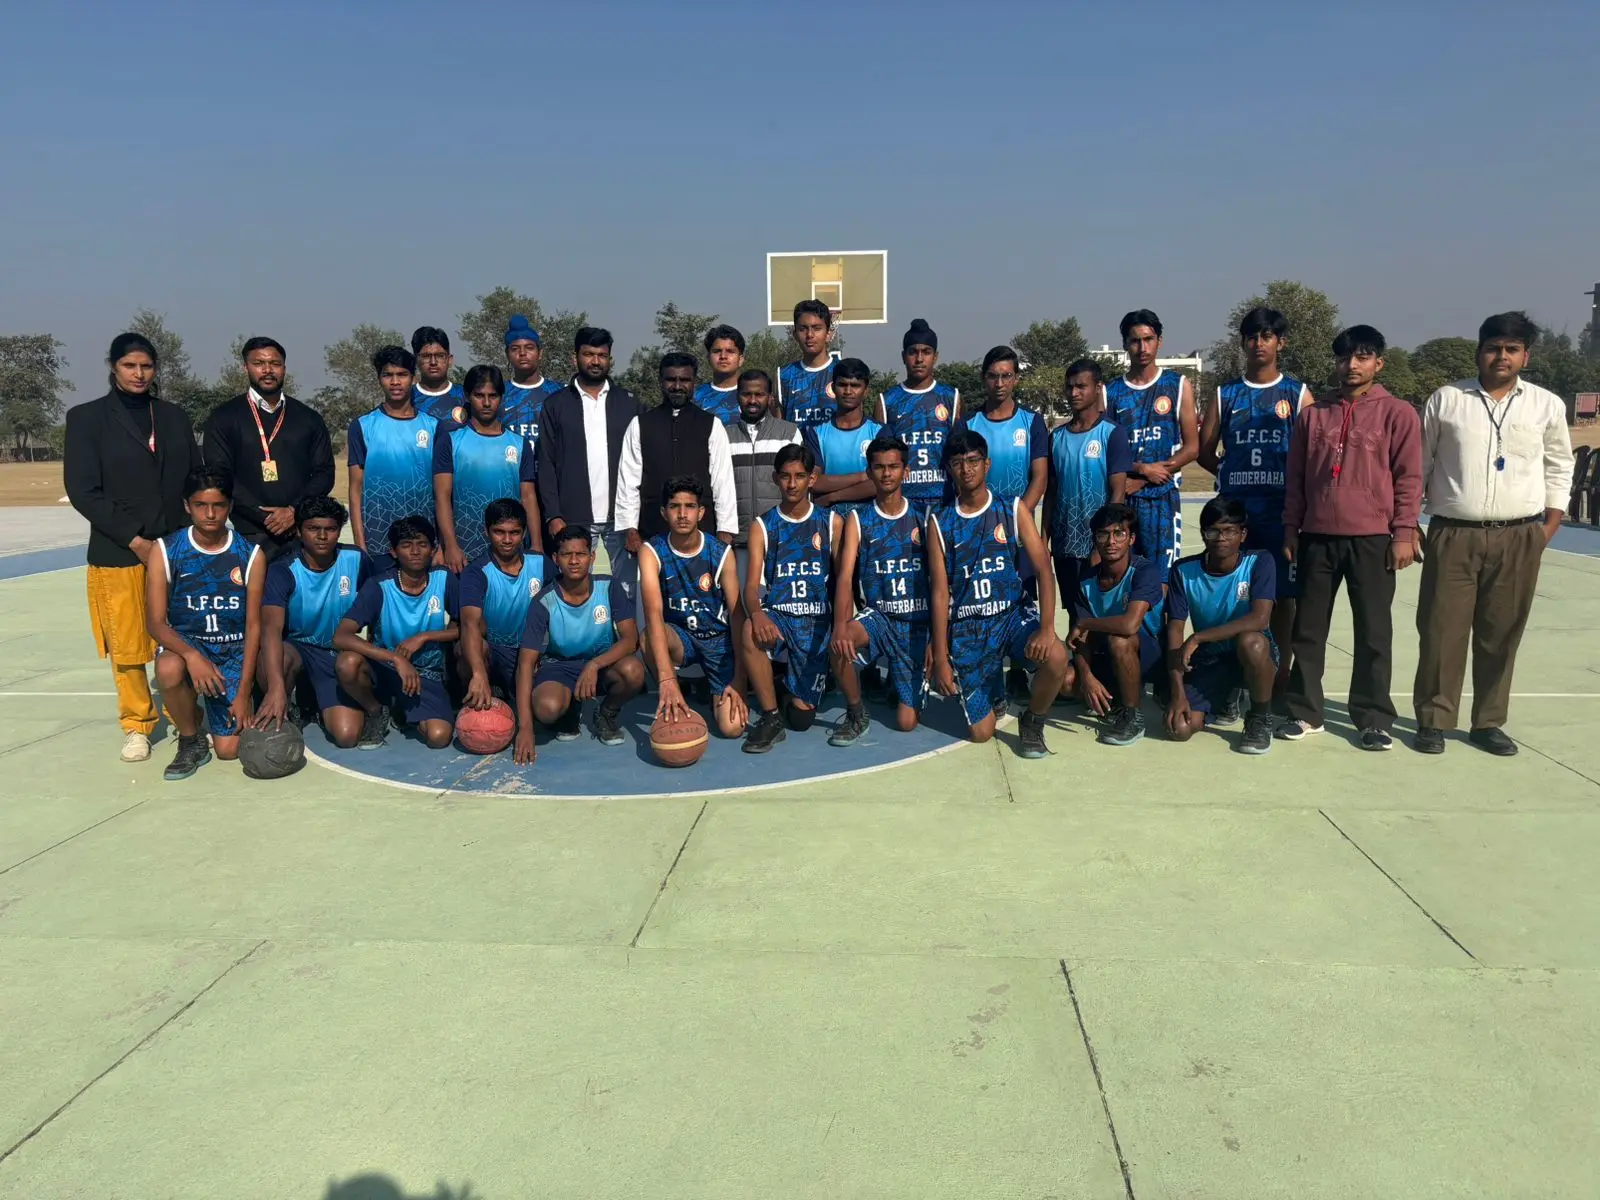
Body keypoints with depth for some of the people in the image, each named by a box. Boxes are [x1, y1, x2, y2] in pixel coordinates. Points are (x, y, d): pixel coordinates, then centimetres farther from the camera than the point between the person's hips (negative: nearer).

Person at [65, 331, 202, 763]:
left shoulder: (174, 417, 12)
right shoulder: (86, 418, 2)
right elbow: (82, 490, -5)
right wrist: (134, 539, -11)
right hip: (118, 554, -2)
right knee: (126, 647, 2)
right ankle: (137, 725, 16)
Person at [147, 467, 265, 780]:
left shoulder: (250, 555, -6)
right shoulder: (166, 550, -6)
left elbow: (253, 625, -5)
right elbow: (156, 622, -10)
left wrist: (243, 693, -9)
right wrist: (191, 654, -31)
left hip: (234, 652, 0)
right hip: (185, 645, 0)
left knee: (229, 749, -10)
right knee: (168, 669, -38)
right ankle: (190, 740, -8)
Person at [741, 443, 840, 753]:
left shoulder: (830, 523, 4)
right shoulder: (762, 527, 2)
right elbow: (751, 584, -8)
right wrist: (756, 613, -32)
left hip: (816, 620, 0)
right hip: (777, 614, 0)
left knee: (802, 717, -4)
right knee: (751, 632, -38)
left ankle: (795, 681, 33)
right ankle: (771, 719, -21)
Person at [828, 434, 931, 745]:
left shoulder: (922, 517, 2)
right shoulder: (858, 519, 1)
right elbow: (845, 576, -11)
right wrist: (840, 626, -28)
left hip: (917, 622, 0)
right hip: (876, 615, 0)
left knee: (906, 722, -5)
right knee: (841, 644, -37)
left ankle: (896, 682, 33)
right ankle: (856, 716, -10)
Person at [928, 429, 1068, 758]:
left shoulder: (1013, 511, 0)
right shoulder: (940, 523, 1)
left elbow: (1043, 570, -7)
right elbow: (939, 591, -1)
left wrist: (1046, 627, -23)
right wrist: (940, 658, -5)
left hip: (1012, 614, 0)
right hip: (966, 627, 0)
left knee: (1055, 656, -33)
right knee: (981, 732, -4)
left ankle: (1032, 723, -2)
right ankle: (995, 692, 33)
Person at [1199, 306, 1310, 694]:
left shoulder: (1297, 394, 5)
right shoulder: (1226, 395, 9)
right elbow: (1204, 451, 12)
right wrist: (1235, 474, 8)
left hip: (1282, 511, -1)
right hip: (1234, 511, 1)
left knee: (1282, 594, 3)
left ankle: (1281, 676, 13)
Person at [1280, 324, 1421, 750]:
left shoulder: (1398, 413, 2)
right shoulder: (1313, 414, 10)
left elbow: (1409, 477, 0)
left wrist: (1404, 533, -7)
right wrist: (1291, 529, 8)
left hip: (1372, 538, -3)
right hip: (1317, 537, 3)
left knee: (1373, 631, 3)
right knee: (1308, 628, 7)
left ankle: (1373, 717, 13)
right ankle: (1304, 711, 16)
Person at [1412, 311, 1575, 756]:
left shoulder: (1547, 405, 7)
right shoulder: (1446, 399, 3)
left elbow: (1559, 470, 14)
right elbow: (1418, 464, 7)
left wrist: (1548, 529, 6)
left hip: (1518, 539, 2)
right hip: (1453, 535, -1)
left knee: (1501, 634, 7)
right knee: (1442, 631, 0)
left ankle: (1488, 722, 19)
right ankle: (1432, 721, 10)